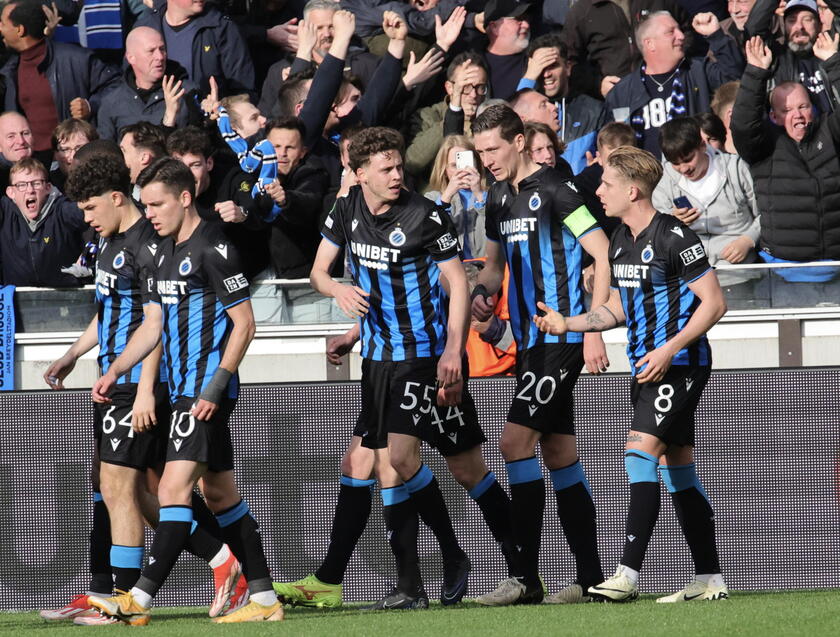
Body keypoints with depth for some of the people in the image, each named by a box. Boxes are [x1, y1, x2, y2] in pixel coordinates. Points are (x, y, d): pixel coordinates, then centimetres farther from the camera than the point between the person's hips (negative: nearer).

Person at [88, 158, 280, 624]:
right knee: (219, 493, 10)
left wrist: (216, 387, -18)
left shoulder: (213, 248, -12)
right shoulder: (165, 253, 16)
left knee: (175, 488, -14)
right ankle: (263, 597, 14)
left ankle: (140, 598, -18)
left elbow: (244, 323, -13)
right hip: (183, 391, 10)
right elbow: (153, 324, 19)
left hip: (207, 392, -10)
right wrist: (114, 372, 7)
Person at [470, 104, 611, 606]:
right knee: (559, 454, 9)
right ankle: (590, 577, 12)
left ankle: (527, 577, -13)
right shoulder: (499, 199, 13)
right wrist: (482, 292, 2)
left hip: (562, 336, -9)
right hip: (531, 339, 9)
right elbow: (496, 263, 25)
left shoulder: (553, 190, -12)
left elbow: (603, 253, -14)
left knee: (516, 441, -14)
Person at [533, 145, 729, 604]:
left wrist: (669, 350, -20)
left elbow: (714, 303, -13)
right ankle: (710, 579, 13)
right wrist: (567, 324, 9)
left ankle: (628, 574, -23)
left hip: (678, 364, -9)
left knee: (640, 450, -19)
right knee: (677, 467, 9)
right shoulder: (620, 242, 12)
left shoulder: (674, 237, -14)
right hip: (646, 367, 9)